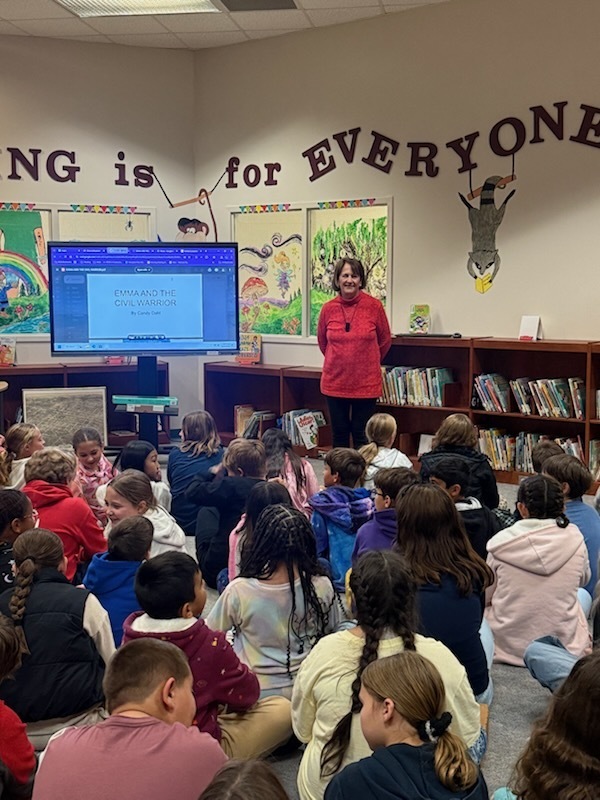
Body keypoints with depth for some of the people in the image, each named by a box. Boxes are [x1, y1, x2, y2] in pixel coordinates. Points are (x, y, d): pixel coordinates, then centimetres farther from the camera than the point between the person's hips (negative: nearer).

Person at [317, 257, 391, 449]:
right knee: (339, 434, 12)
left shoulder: (374, 306, -7)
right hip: (335, 381, 2)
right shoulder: (328, 308, -2)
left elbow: (385, 341, 6)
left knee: (361, 435, 4)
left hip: (366, 383, -2)